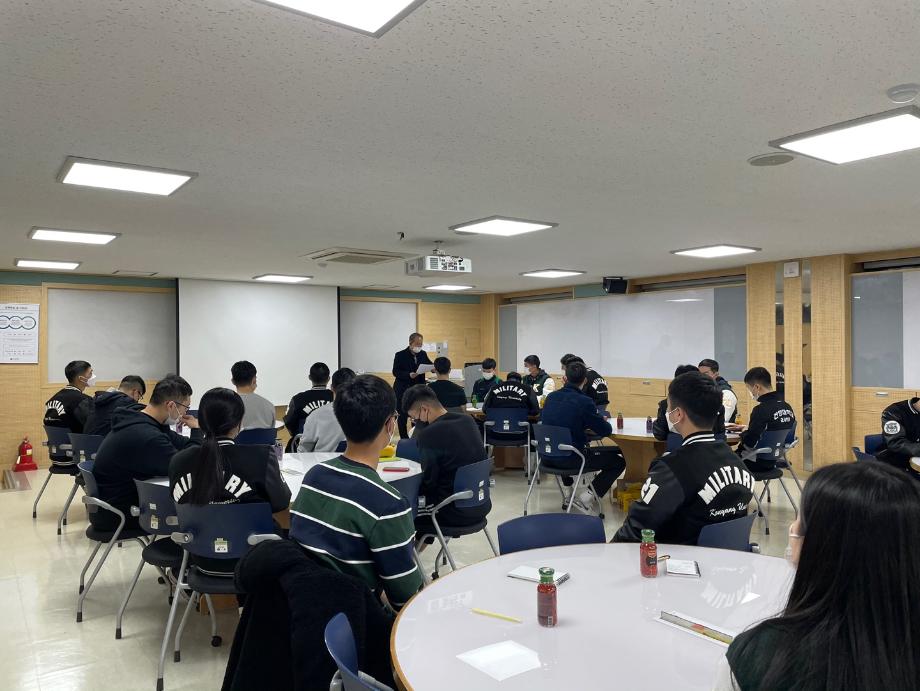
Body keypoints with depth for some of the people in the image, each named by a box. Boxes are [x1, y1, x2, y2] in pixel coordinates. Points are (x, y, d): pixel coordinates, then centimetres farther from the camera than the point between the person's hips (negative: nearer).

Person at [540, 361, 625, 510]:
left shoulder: (551, 397, 1)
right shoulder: (584, 402, -17)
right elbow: (606, 430, -11)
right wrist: (603, 422, 13)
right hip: (572, 459, -7)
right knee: (620, 461, 6)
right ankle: (588, 496, -1)